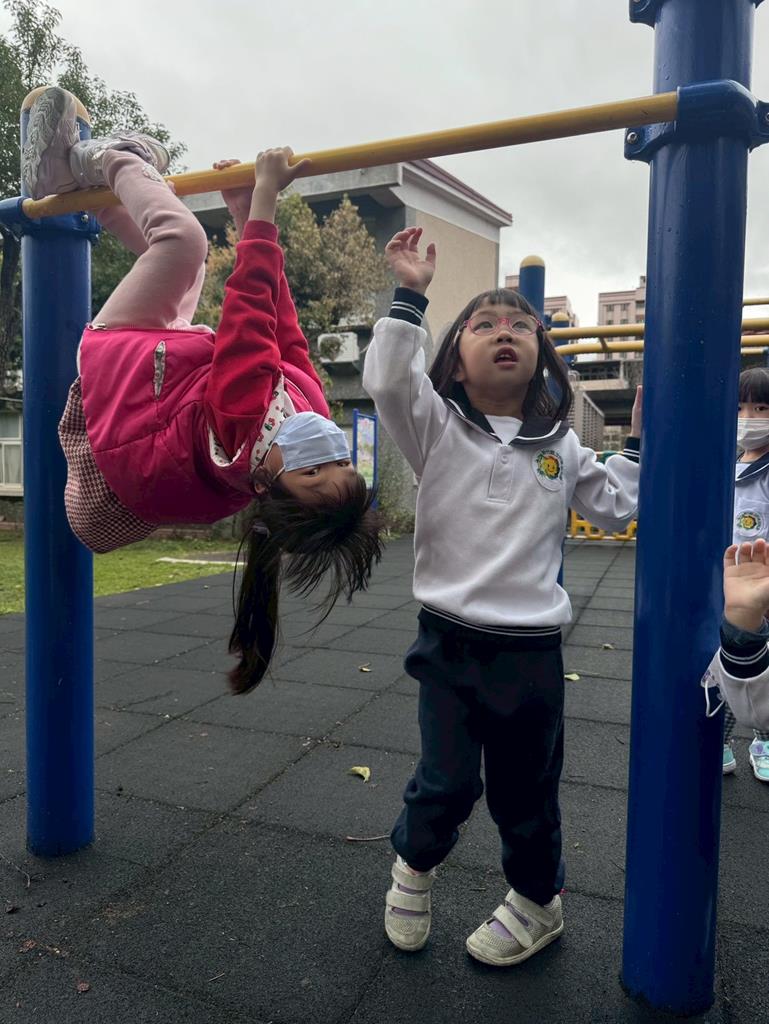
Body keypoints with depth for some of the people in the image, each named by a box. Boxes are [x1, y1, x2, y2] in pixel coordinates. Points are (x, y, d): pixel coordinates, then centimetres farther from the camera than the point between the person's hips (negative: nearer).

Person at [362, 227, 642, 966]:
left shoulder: (560, 447, 7)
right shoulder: (438, 426, -2)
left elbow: (617, 511, 11)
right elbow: (386, 380, -19)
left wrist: (640, 442, 8)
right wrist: (408, 295, -18)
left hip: (532, 646, 2)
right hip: (451, 637, -2)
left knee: (525, 791, 15)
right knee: (447, 783, 0)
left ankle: (536, 901, 43)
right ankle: (413, 866, 34)